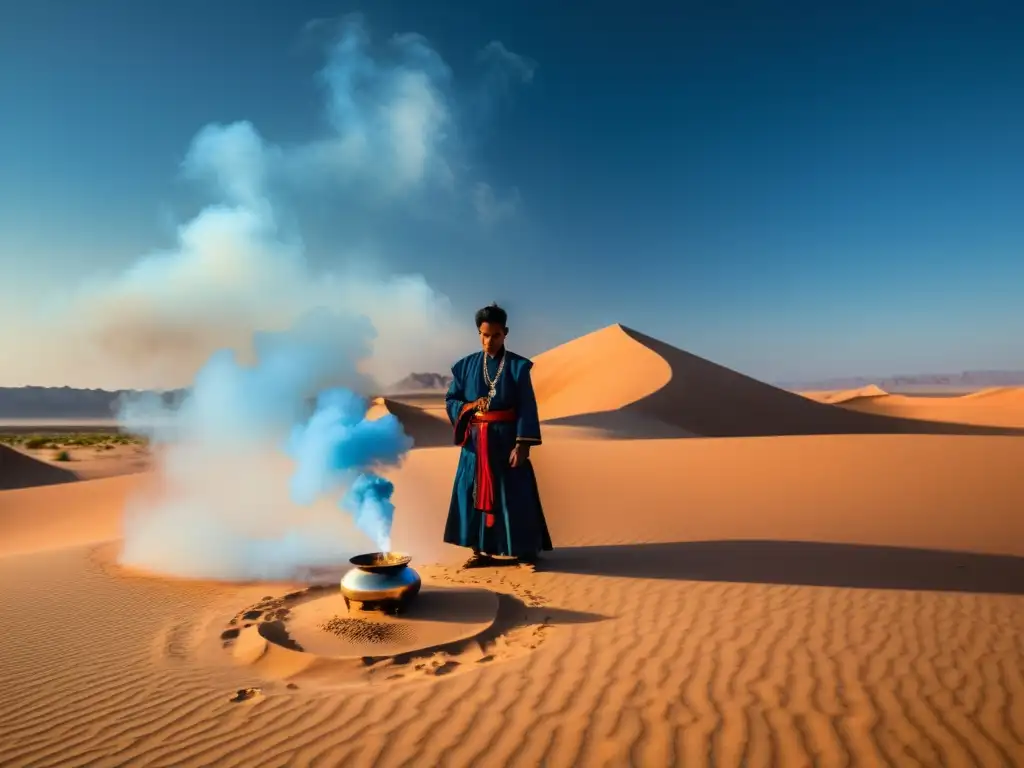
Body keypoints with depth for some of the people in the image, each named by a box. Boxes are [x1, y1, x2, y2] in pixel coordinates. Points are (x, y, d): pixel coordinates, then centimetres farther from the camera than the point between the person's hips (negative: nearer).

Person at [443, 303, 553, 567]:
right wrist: (470, 406, -13)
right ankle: (481, 551, 20)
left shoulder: (517, 366, -5)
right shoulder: (466, 365, 4)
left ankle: (526, 551, 14)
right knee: (475, 493, 6)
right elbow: (450, 400, 8)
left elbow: (527, 408, -8)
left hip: (506, 439, -3)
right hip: (476, 441, 3)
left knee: (514, 495, 0)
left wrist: (522, 444, -15)